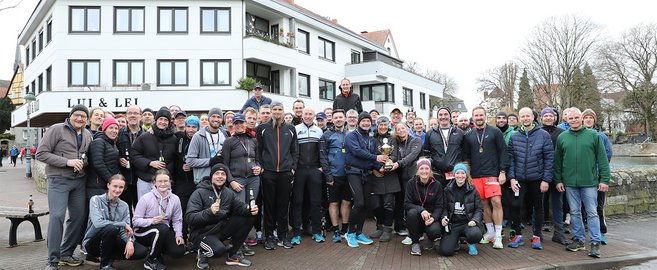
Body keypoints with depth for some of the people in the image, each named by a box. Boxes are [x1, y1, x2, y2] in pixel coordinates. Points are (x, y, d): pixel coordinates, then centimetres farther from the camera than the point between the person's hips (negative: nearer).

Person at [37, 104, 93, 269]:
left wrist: (84, 162, -1)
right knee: (57, 216, -12)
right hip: (58, 180, -6)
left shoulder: (87, 135, 11)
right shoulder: (56, 129, -6)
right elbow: (41, 153, -10)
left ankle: (66, 253, 22)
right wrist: (67, 162, -18)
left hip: (79, 181, 6)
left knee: (78, 217, 7)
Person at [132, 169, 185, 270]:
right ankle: (151, 261, -12)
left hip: (164, 232, 4)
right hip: (143, 232, -3)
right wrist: (152, 221, -30)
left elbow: (177, 220, 1)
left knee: (179, 251, -17)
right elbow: (135, 221, -13)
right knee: (163, 228, -36)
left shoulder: (175, 199, -4)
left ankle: (157, 249, 16)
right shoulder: (146, 198, -13)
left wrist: (178, 234, -15)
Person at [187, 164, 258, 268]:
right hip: (202, 232, -6)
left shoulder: (229, 194, 7)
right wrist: (209, 212, -34)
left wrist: (250, 210, -25)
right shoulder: (199, 193, -11)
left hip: (221, 229, 6)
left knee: (247, 219, -9)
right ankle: (202, 253, 4)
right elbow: (190, 218, -19)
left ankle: (233, 254, 4)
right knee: (219, 249, -34)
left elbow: (240, 206, -2)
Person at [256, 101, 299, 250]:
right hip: (268, 172, -1)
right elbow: (258, 150, 4)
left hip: (285, 172, 2)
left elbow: (295, 150, 12)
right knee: (269, 205, 4)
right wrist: (260, 167, -4)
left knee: (283, 205, 7)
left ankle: (283, 236, 17)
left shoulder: (290, 129, 11)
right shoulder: (262, 128, 5)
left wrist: (293, 167, 4)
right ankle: (269, 236, 14)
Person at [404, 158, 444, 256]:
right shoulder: (411, 183, -6)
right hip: (416, 217, 0)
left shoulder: (437, 185, -4)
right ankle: (415, 243, -11)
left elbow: (439, 206, -5)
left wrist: (433, 217, -25)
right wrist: (421, 210, -28)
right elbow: (407, 204, -11)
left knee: (435, 231, -31)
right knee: (412, 213, -34)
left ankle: (430, 239, 11)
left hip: (431, 216, 0)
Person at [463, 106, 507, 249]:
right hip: (476, 175, 3)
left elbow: (503, 151, 0)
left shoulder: (495, 132, 2)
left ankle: (498, 235, -1)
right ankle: (490, 232, 20)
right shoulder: (468, 135, 10)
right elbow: (466, 156, 14)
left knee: (496, 202, -10)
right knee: (484, 203, 7)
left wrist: (502, 171, -6)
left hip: (492, 174, -3)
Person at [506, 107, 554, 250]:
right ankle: (518, 235, 12)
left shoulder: (543, 135, -2)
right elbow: (510, 158, 5)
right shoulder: (514, 137, 5)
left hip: (537, 178, -1)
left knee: (538, 207, 9)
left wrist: (546, 179, -9)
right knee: (516, 205, -3)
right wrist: (512, 177, -4)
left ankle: (537, 236, 23)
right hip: (519, 179, 1)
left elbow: (549, 158, -4)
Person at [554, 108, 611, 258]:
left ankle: (595, 243, 9)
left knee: (592, 213, 2)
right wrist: (558, 180, 5)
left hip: (590, 182, -2)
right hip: (569, 182, 2)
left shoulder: (593, 135, 1)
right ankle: (578, 240, 21)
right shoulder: (562, 137, 7)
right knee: (574, 212, 10)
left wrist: (604, 179, -5)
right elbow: (557, 161, 10)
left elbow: (602, 159, 0)